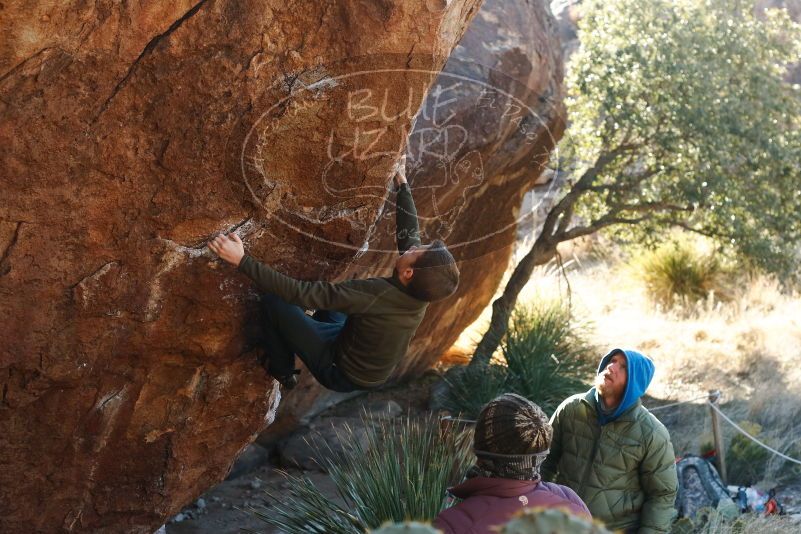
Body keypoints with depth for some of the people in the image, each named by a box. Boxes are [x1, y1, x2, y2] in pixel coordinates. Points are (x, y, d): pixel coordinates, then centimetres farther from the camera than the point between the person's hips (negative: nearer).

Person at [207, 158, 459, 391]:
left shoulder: (375, 294, -41)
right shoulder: (424, 290, -21)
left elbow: (301, 293, -40)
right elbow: (410, 231, -2)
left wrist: (242, 261, -39)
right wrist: (402, 184, 10)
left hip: (340, 373, -6)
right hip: (376, 372, 7)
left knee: (273, 300, -7)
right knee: (329, 292, 22)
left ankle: (283, 372, 16)